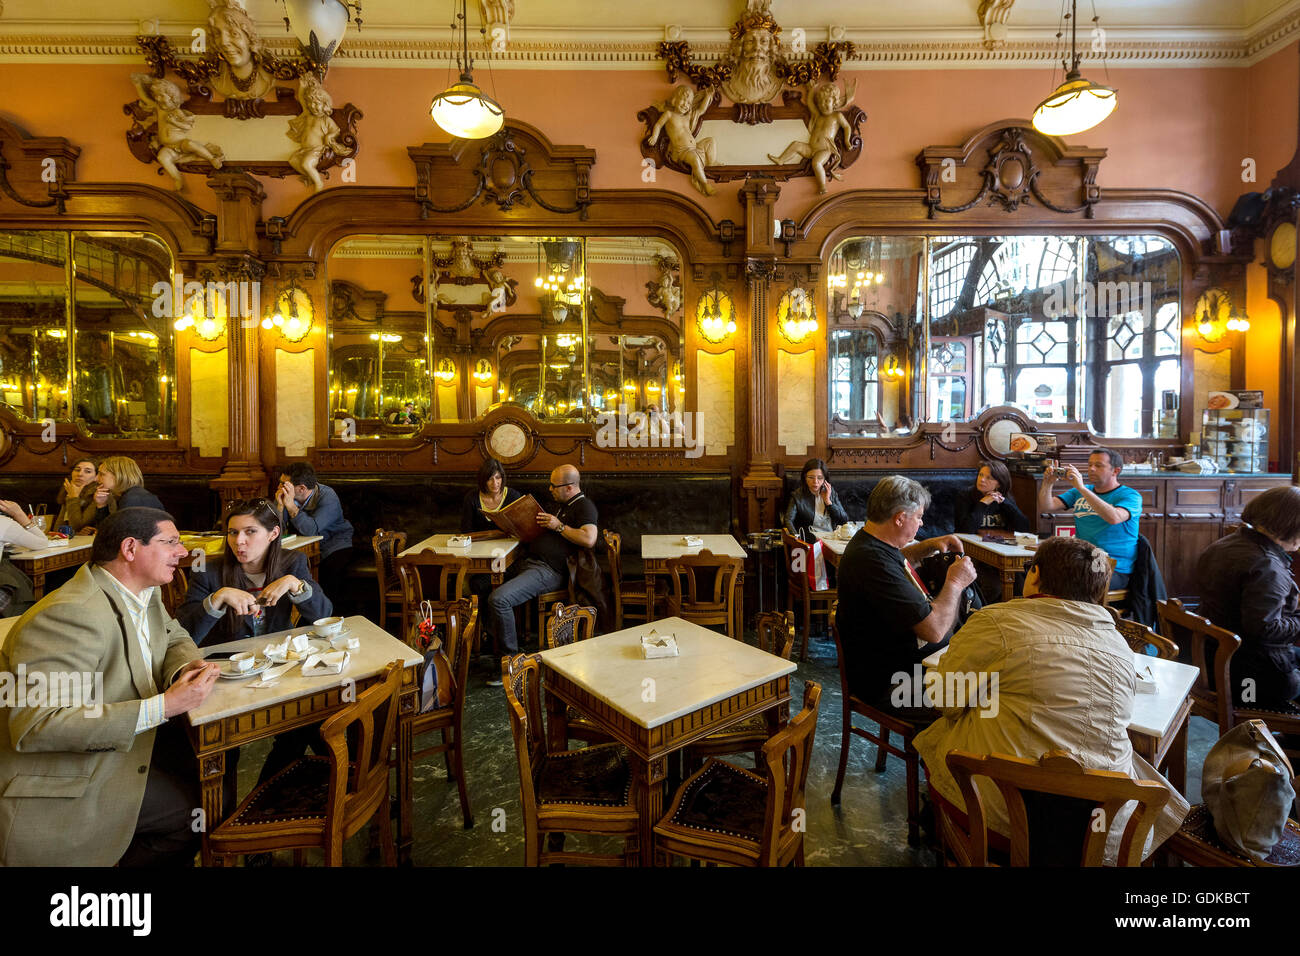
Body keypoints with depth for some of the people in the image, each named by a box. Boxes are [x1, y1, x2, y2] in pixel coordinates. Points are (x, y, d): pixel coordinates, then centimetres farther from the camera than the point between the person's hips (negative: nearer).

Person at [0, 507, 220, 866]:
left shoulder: (144, 590, -1)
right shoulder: (71, 614, -29)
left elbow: (175, 638, 15)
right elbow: (35, 725, -34)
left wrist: (186, 669, -10)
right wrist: (163, 707, -34)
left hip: (124, 739, 9)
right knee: (196, 807, -15)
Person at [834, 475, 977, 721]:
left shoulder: (869, 542, 6)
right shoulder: (874, 562, -28)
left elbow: (899, 560, 33)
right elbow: (934, 629, -28)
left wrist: (930, 545, 14)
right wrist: (955, 583, -12)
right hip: (889, 684, -11)